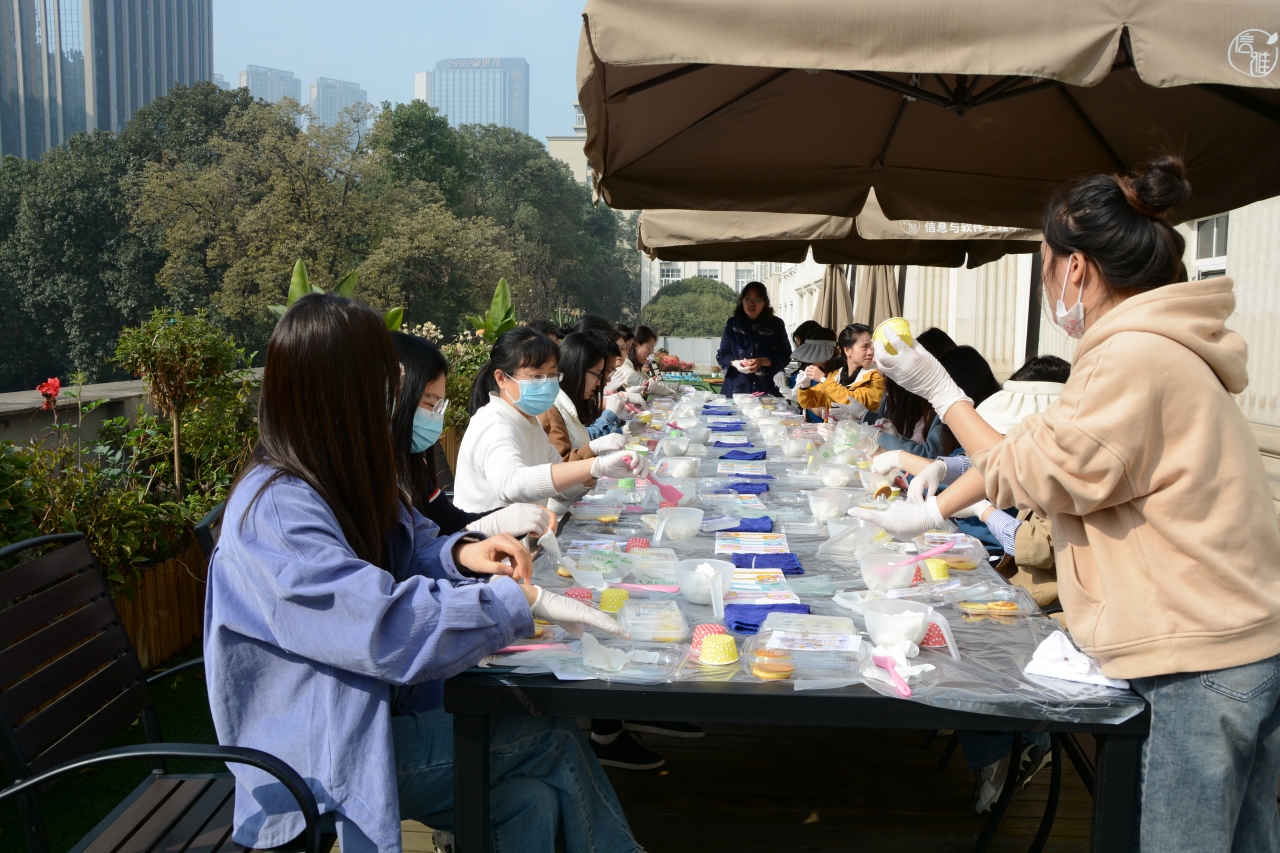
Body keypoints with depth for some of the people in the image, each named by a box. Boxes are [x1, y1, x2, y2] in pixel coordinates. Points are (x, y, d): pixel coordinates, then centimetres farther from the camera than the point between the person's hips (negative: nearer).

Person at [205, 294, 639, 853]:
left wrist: (460, 553, -7)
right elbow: (389, 629, -33)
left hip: (366, 714, 8)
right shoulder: (276, 513, -25)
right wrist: (523, 600, -25)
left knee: (531, 801, -8)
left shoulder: (334, 481, 4)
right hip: (316, 757, -8)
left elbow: (405, 548, 16)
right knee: (550, 737, -8)